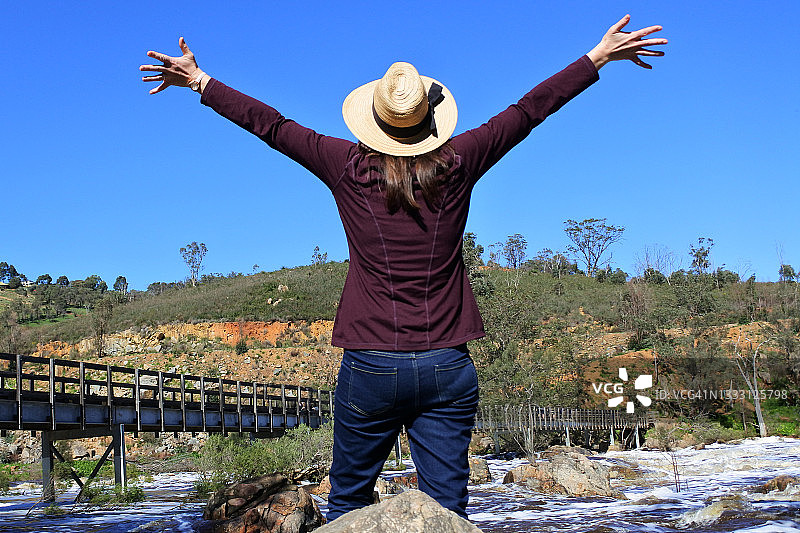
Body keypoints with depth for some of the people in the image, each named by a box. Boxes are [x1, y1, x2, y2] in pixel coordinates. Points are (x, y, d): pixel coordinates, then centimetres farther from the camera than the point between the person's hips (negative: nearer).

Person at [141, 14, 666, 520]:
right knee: (447, 511, 5)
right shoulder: (457, 165, 1)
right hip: (447, 367, 1)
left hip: (370, 366, 0)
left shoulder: (348, 167, -1)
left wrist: (200, 81, 19)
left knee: (348, 504, 16)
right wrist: (599, 56, 17)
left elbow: (269, 124, 8)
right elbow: (529, 109, 8)